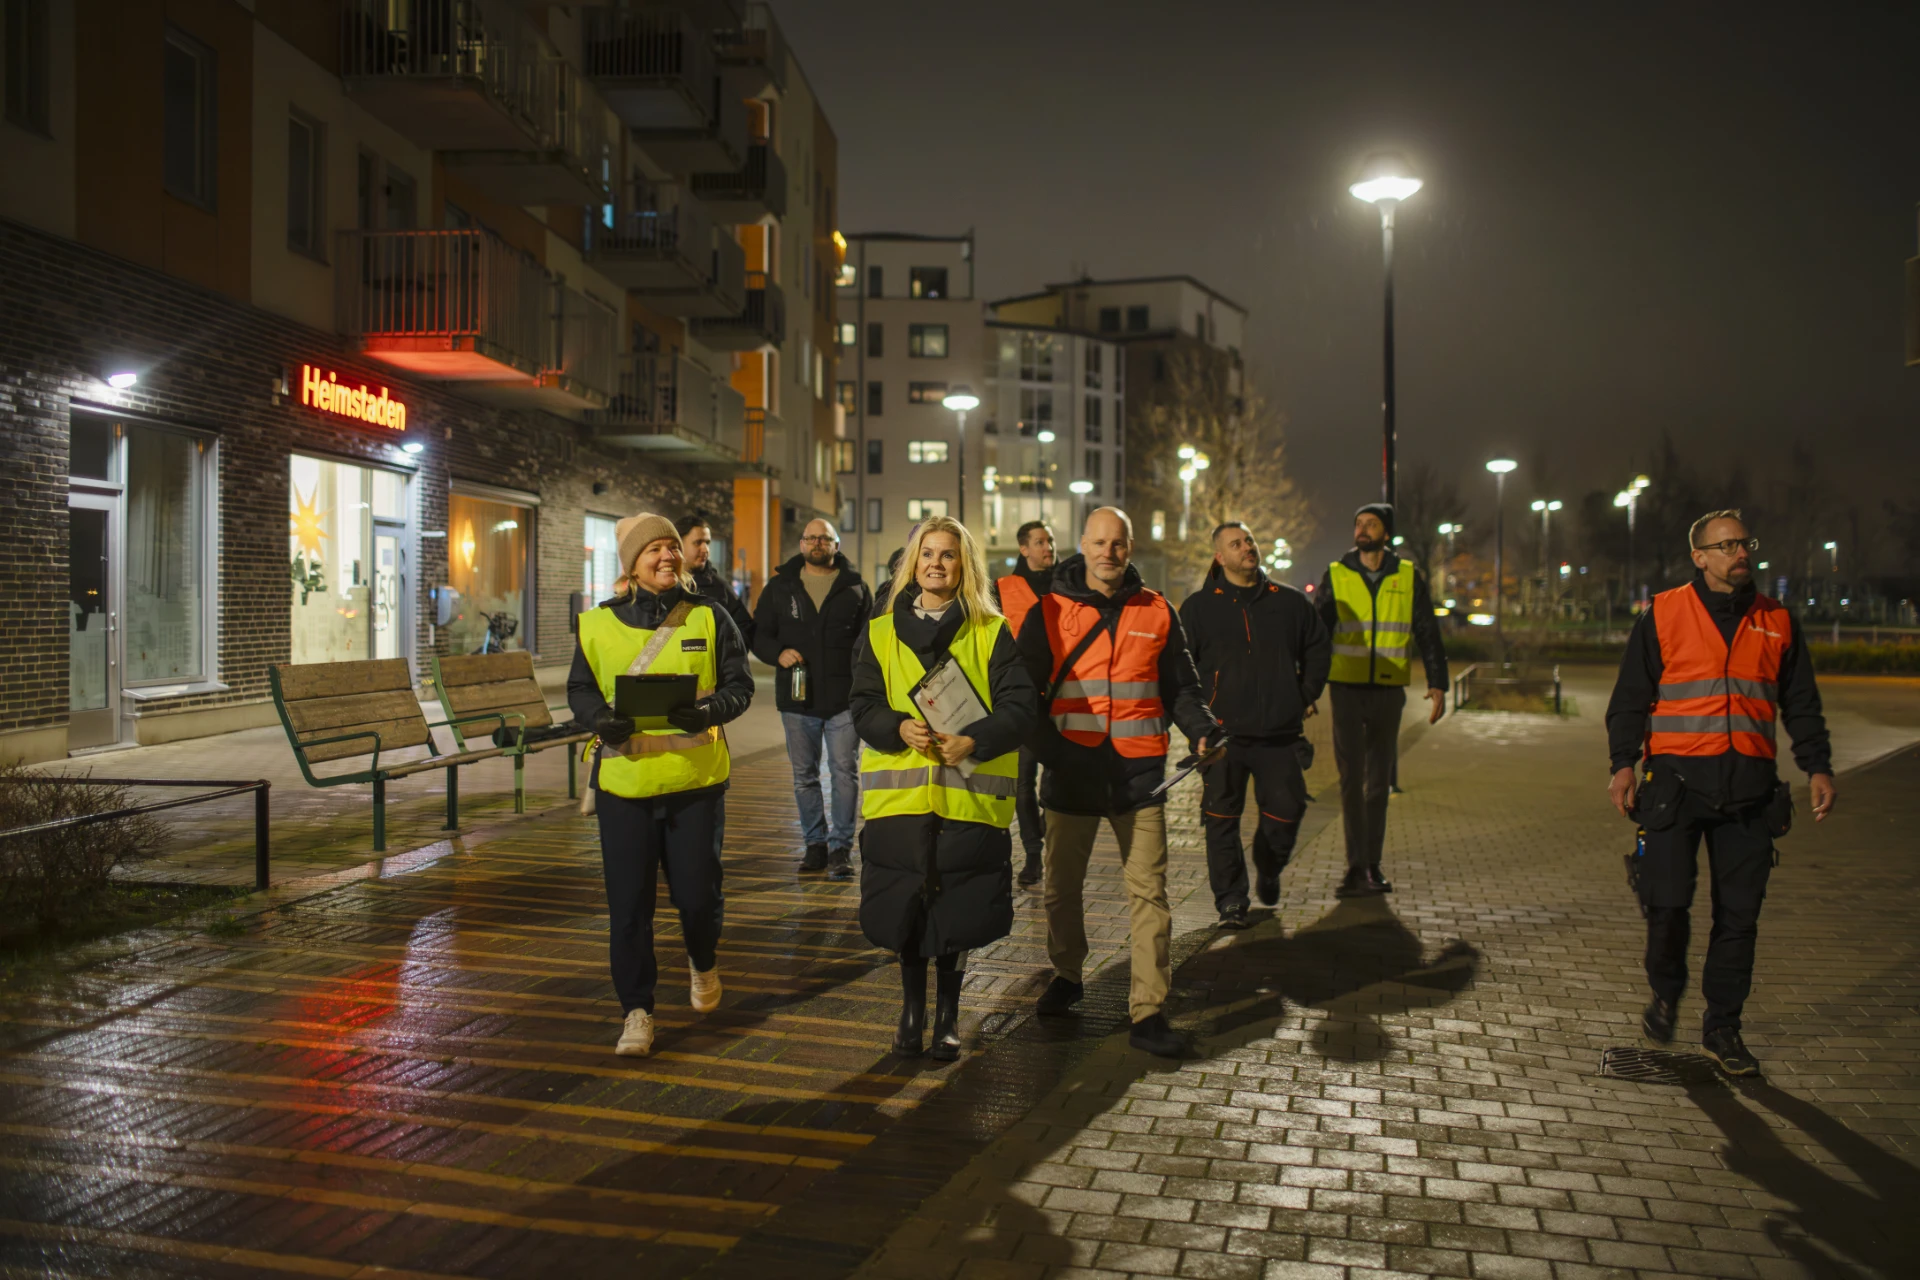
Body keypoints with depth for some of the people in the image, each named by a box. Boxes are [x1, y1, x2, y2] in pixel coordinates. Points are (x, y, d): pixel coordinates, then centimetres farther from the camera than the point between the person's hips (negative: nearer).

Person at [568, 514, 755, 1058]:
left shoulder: (708, 617, 1)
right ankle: (637, 1010, 16)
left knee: (696, 891, 5)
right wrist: (601, 720, -13)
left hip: (696, 778, 0)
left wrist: (709, 711, -19)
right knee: (628, 903, 2)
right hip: (623, 782, 1)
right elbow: (580, 690, 9)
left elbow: (740, 684, 2)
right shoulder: (597, 624, 3)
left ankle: (703, 962, 39)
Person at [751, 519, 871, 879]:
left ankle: (841, 846, 6)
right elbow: (758, 633, 10)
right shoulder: (780, 587, 9)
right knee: (804, 775, 10)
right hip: (796, 699, 2)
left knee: (845, 771, -1)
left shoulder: (855, 586, 5)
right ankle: (816, 843, 22)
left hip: (844, 698, -2)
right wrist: (778, 653, -11)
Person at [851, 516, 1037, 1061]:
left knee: (957, 913, 6)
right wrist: (901, 728, -17)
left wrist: (972, 740, -21)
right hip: (900, 793, 1)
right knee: (906, 910, 8)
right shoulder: (882, 632, 8)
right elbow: (864, 706, 4)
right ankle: (912, 1010, 29)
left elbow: (1019, 705, -5)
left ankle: (947, 1016, 26)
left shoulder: (992, 632, 2)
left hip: (968, 795, -1)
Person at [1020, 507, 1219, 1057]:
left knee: (1148, 891, -4)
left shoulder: (1157, 612, 6)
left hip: (1138, 772, 0)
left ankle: (1148, 1013, 2)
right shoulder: (1050, 612, 2)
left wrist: (1202, 730, -6)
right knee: (1062, 887, 13)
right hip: (1071, 772, 0)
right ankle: (1067, 975, 37)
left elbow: (1180, 687, 12)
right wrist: (1048, 747, -13)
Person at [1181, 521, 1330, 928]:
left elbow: (1319, 648, 20)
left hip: (1279, 732, 2)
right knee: (1222, 818, 0)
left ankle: (1268, 869, 35)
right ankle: (1231, 900, 11)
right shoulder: (1199, 607, 3)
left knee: (1286, 810, 5)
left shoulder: (1290, 602, 9)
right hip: (1223, 734, -2)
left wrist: (1307, 694, 12)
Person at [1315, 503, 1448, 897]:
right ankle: (1357, 867, -3)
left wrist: (1437, 683, 0)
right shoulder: (1336, 575, 3)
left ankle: (1372, 865, 16)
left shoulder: (1409, 577, 5)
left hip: (1389, 691, 2)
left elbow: (1427, 633, 8)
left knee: (1379, 780, 8)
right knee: (1351, 777, -6)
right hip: (1347, 689, -1)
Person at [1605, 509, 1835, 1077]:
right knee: (1667, 901, -7)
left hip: (1749, 788, 3)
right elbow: (1630, 697, 4)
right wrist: (1624, 762, -5)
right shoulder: (1663, 616, 4)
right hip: (1677, 777, -3)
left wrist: (1817, 767, 7)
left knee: (1739, 913, 4)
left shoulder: (1777, 623, 13)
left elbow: (1801, 705, 18)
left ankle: (1722, 1025, 17)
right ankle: (1665, 992, 21)